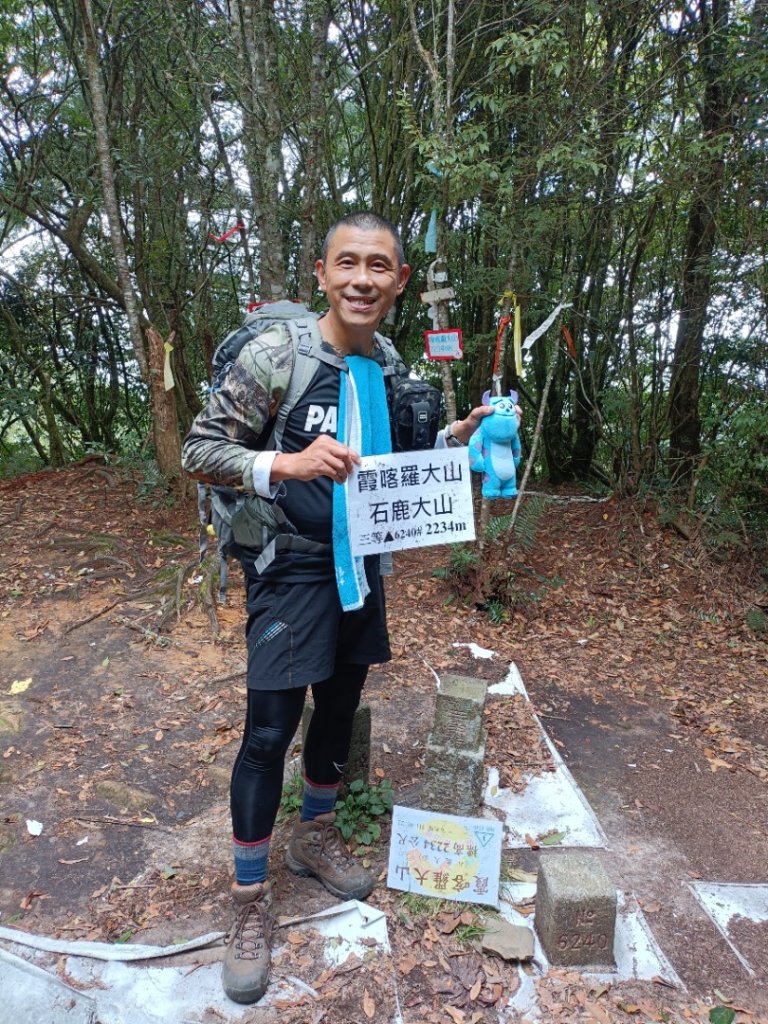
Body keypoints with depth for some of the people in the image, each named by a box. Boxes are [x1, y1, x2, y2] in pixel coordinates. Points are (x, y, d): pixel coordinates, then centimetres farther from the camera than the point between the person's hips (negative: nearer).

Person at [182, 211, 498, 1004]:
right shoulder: (277, 353, -15)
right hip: (292, 571, -6)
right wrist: (286, 464, -31)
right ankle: (249, 900, 21)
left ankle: (314, 836, 42)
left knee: (340, 708, 18)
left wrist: (456, 436, 0)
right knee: (270, 731, 0)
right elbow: (197, 450, -14)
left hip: (361, 566, 6)